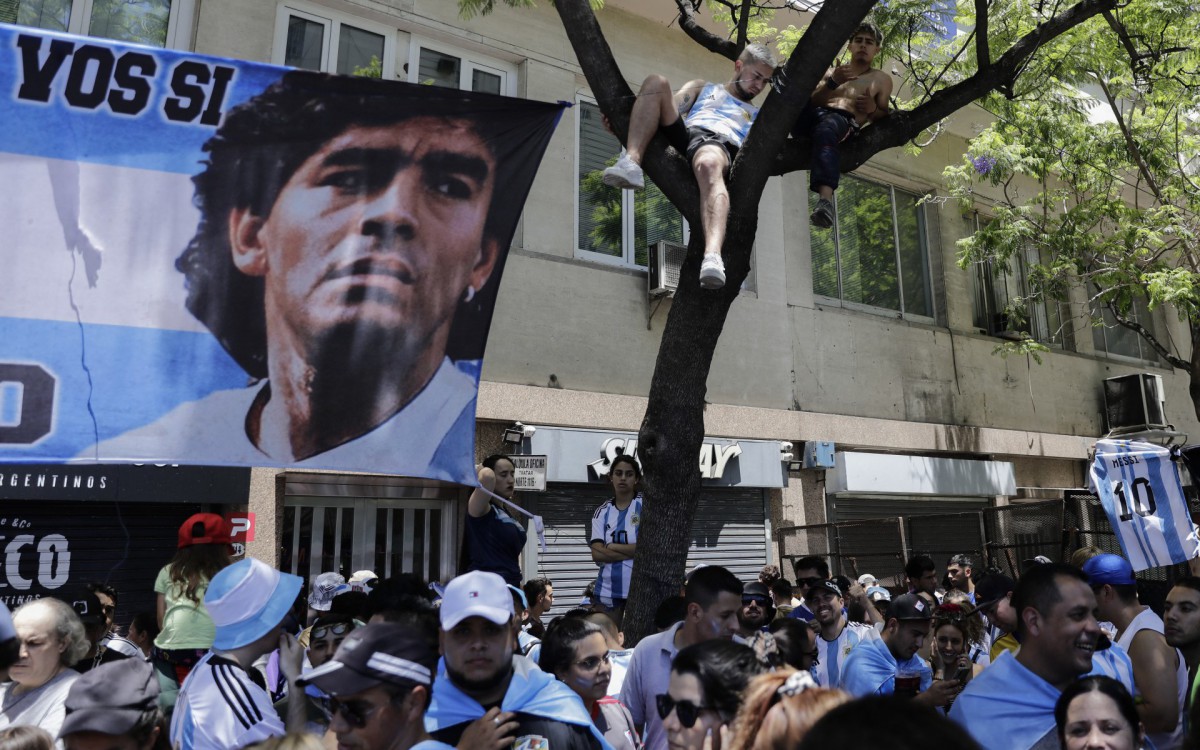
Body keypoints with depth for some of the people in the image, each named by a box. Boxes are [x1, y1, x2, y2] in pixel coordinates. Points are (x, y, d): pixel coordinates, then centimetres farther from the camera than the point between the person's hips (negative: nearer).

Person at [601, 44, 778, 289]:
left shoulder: (757, 116, 35)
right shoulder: (703, 88, 36)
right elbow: (669, 107, 20)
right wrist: (621, 117, 5)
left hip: (724, 146, -2)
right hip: (684, 136, 2)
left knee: (708, 163, -40)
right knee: (656, 83, -16)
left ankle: (713, 256, -65)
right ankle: (631, 162, -37)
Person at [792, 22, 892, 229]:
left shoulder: (882, 80, 26)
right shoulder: (831, 71, 33)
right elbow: (810, 100, 15)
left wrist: (873, 109, -2)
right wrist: (831, 82, -1)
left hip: (843, 120, -4)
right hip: (812, 114, 4)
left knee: (826, 131, -43)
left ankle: (825, 199, -62)